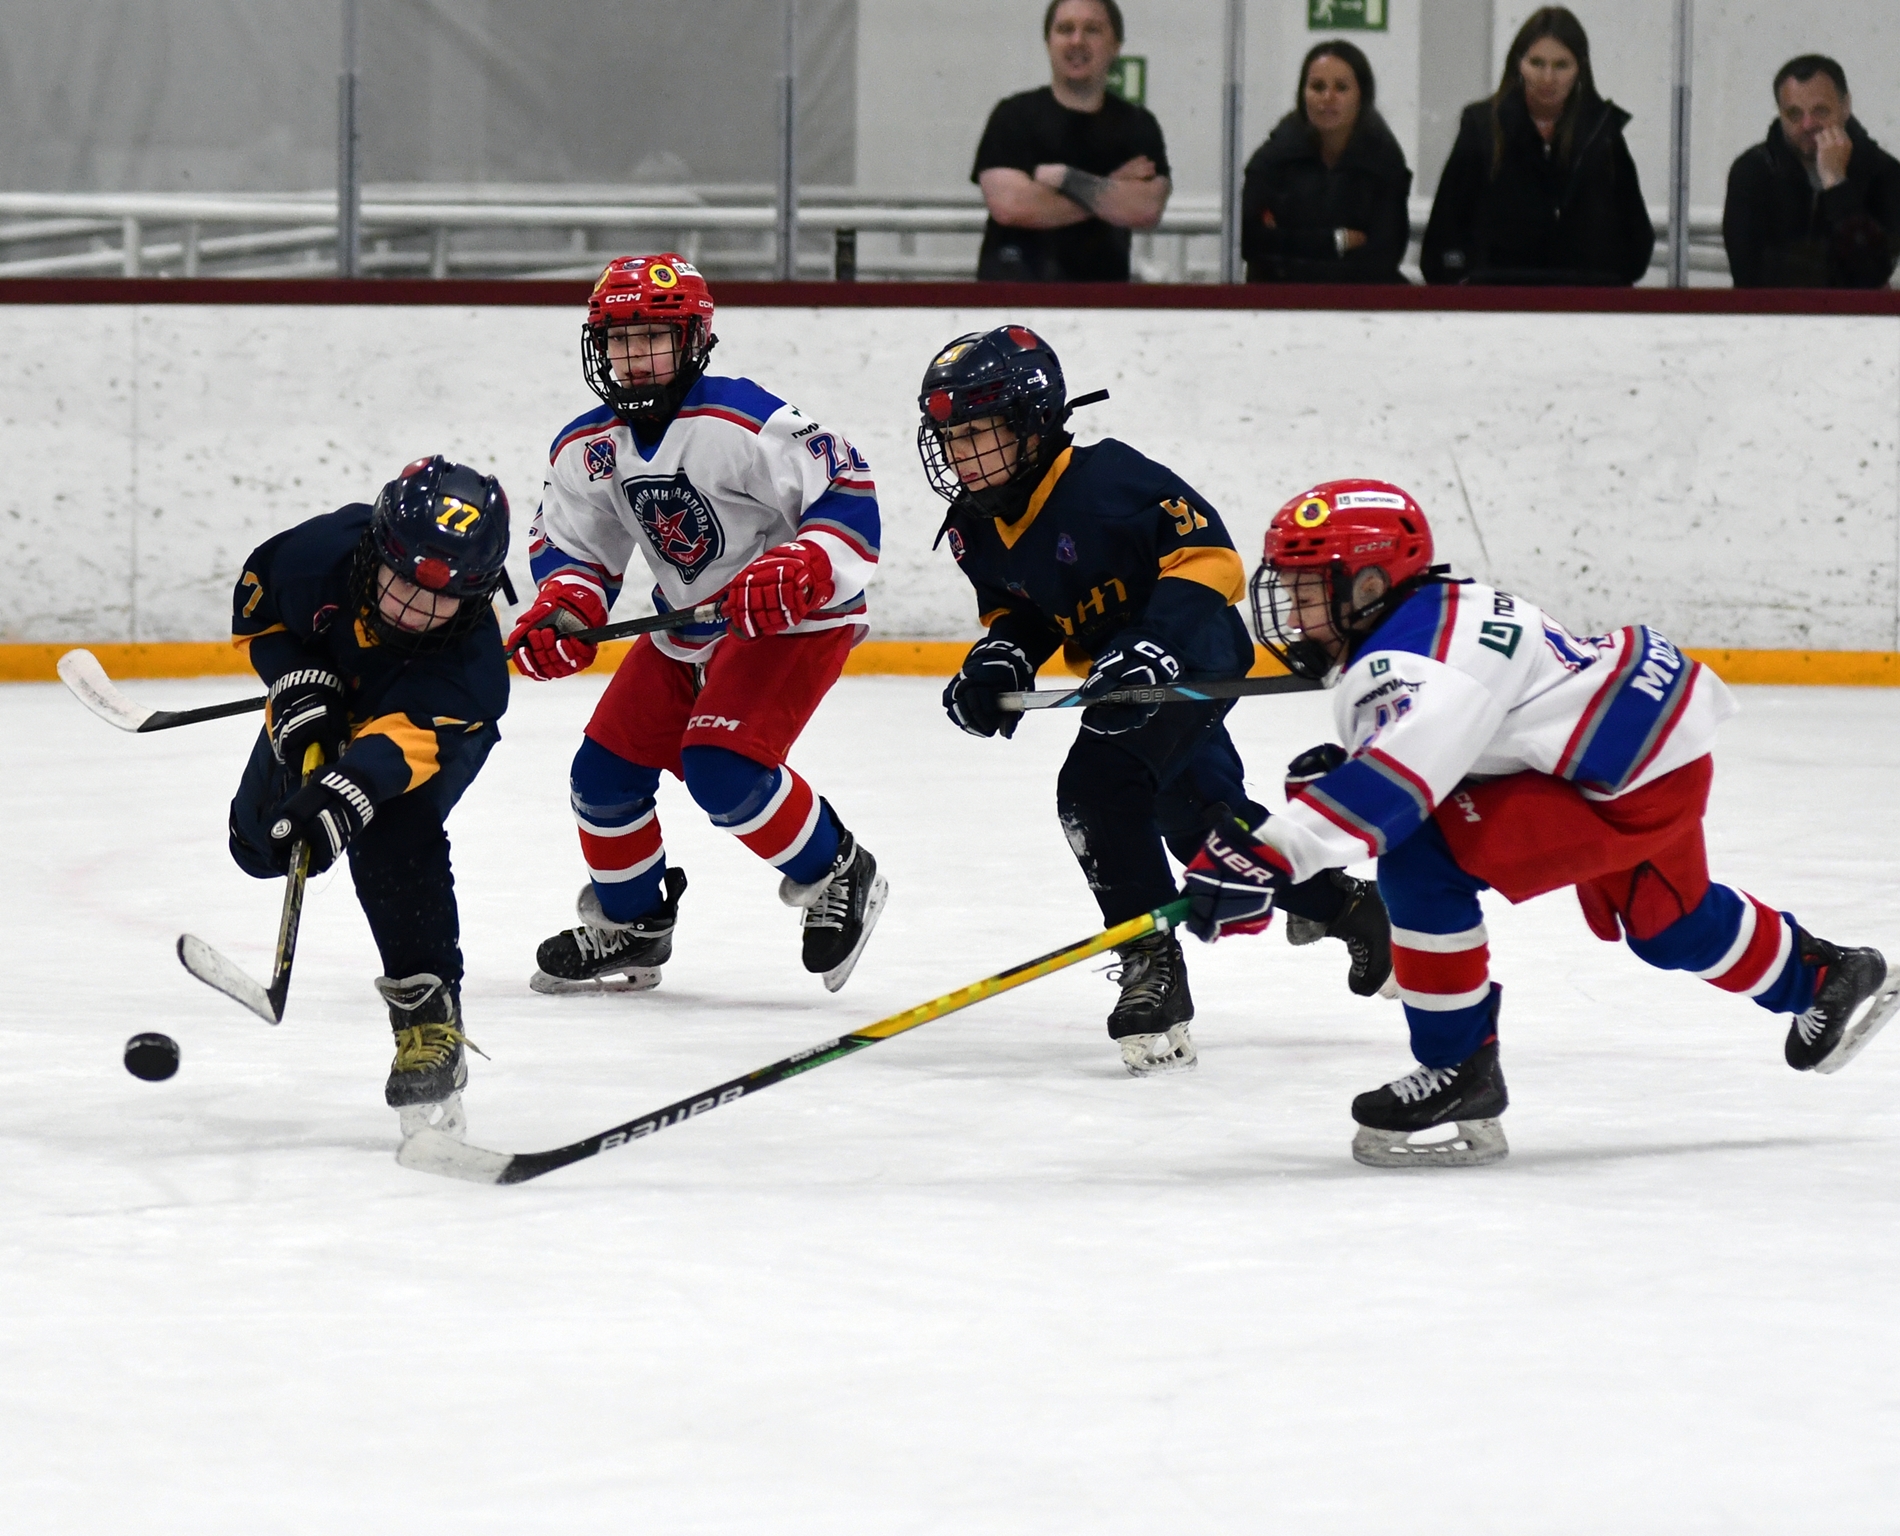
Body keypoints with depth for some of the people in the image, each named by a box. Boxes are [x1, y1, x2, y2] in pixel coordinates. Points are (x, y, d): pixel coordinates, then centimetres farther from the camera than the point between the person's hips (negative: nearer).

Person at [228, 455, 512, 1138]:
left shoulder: (472, 656, -42)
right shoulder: (321, 552, -35)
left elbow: (404, 734, -54)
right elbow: (257, 601, -14)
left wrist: (349, 791, -72)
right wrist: (296, 680, -27)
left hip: (434, 724, -4)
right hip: (325, 700, 4)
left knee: (395, 835, -31)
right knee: (259, 843, 6)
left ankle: (428, 1015, -25)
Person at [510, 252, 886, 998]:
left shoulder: (743, 422, -26)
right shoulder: (585, 449, -3)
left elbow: (849, 495, -26)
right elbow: (571, 544, 8)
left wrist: (799, 570, -40)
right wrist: (558, 613, -13)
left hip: (793, 621, -8)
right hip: (689, 624, 8)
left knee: (722, 769, -25)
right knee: (606, 769, 5)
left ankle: (836, 876, -2)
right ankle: (629, 927, 27)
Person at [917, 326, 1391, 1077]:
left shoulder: (1108, 478, -26)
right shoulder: (977, 529, -1)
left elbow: (1211, 558, -26)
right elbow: (1018, 611, 15)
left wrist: (1151, 647, -36)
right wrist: (1000, 657, -8)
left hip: (1191, 659, -9)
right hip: (1116, 677, 9)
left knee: (1097, 784, -28)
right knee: (1202, 821, 20)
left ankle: (1152, 960, -21)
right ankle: (1349, 906, 41)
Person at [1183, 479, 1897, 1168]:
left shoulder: (1407, 660, -24)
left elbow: (1396, 779, -41)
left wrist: (1265, 857, -47)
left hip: (1637, 776, -11)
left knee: (1420, 853, -20)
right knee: (1667, 924, 34)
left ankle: (1461, 1068, -9)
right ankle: (1826, 978, 56)